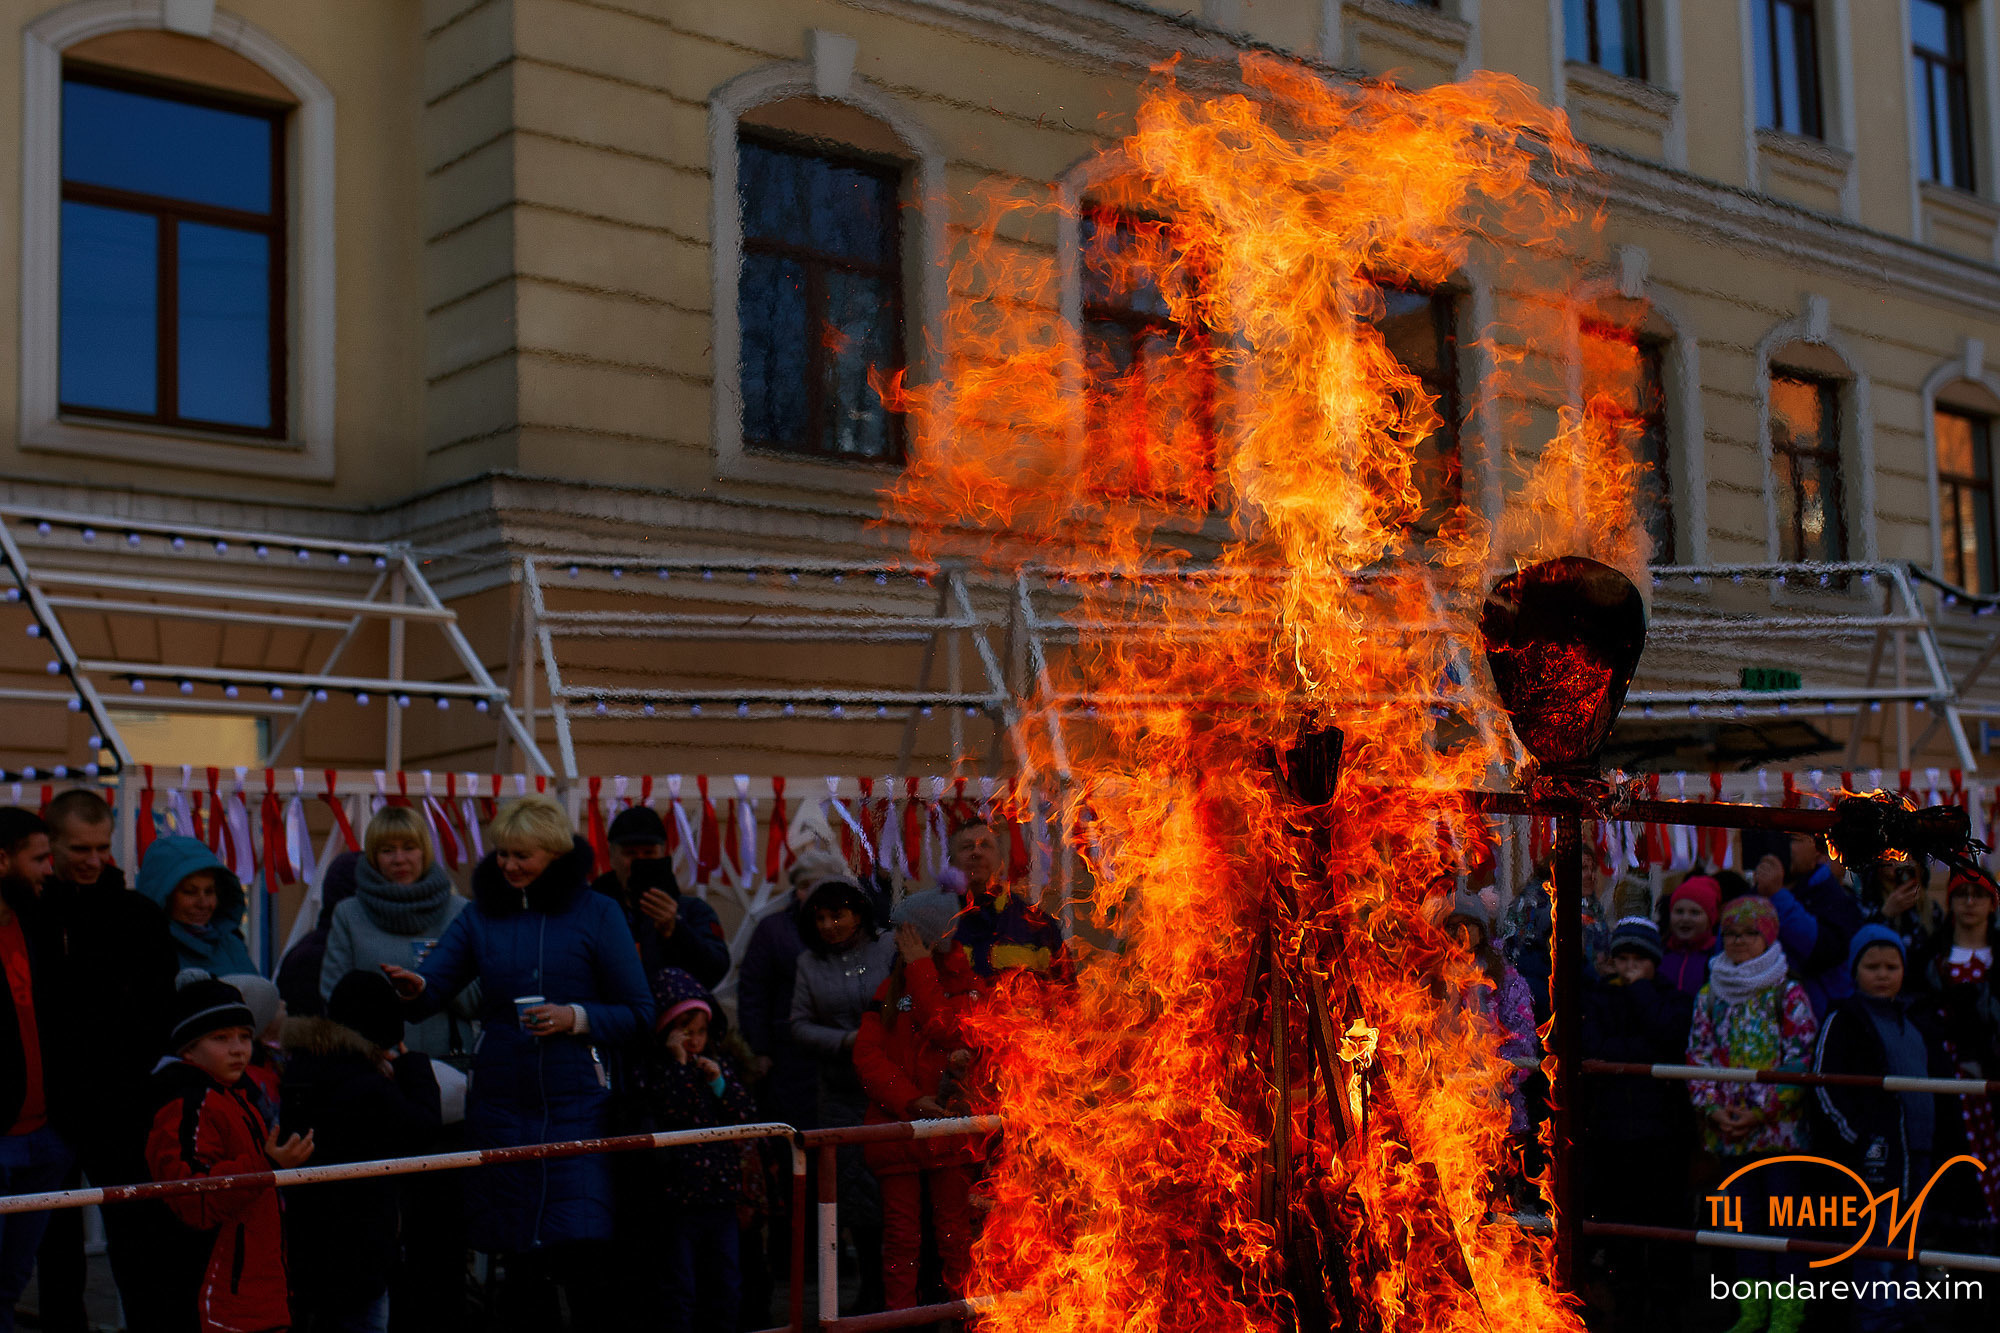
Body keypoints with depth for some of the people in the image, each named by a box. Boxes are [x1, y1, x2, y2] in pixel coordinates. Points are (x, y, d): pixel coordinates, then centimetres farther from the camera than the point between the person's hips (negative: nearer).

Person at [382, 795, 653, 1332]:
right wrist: (414, 988, -21)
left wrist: (576, 1018, -13)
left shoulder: (597, 914, 2)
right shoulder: (481, 915, 9)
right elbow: (433, 987, 1)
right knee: (518, 1259, 8)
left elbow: (639, 1012, 2)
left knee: (579, 1254, -11)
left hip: (575, 1104, -3)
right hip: (500, 1102, 3)